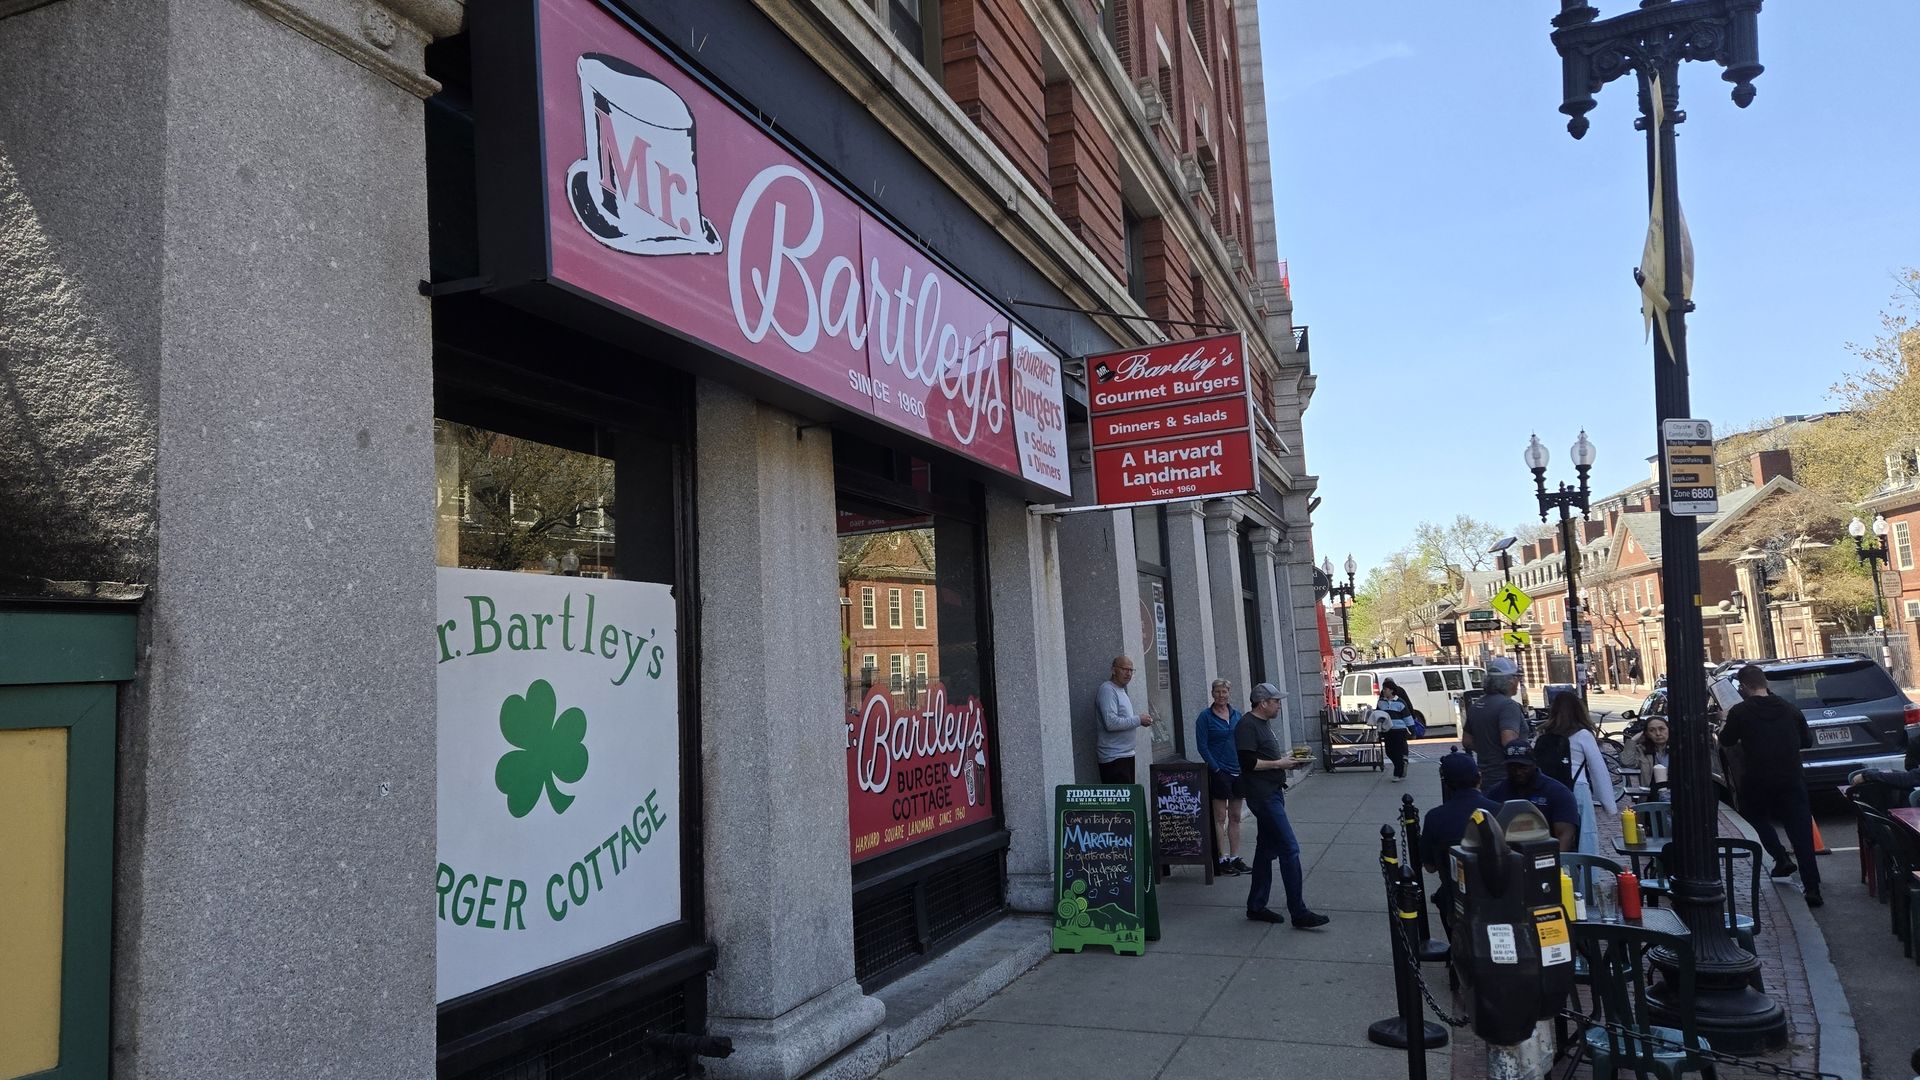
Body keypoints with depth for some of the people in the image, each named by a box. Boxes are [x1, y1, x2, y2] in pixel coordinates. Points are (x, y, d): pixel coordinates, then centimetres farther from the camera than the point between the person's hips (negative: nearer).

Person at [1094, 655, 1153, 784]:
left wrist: (1141, 720, 9)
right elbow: (1111, 723, -23)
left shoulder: (1121, 690, 19)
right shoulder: (1107, 690, -13)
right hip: (1114, 758, -10)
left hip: (1126, 754, 10)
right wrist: (1138, 720, -14)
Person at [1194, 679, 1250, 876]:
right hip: (1219, 773, -5)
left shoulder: (1237, 714, 9)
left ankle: (1235, 858, 17)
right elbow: (1202, 746, -9)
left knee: (1235, 817, 10)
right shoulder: (1205, 717, -6)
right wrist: (1216, 769, -14)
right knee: (1220, 817, 0)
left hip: (1238, 772, 5)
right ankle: (1222, 860, 5)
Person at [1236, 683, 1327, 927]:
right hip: (1262, 795, -11)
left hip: (1272, 793, 11)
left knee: (1266, 850, 13)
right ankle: (1299, 913, -7)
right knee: (1290, 849, -10)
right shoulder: (1247, 726, -14)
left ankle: (1256, 906, 20)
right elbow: (1248, 762, -21)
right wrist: (1279, 763, -15)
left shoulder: (1263, 723, 18)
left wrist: (1287, 760, 11)